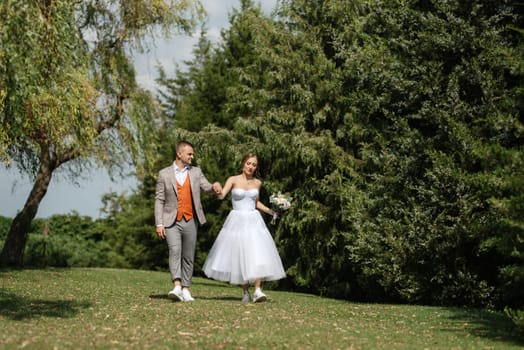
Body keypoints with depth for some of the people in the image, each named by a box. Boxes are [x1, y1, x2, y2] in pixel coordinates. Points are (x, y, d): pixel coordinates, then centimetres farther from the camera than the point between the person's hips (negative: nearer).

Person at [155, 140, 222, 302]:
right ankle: (177, 287, -29)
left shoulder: (196, 172, 11)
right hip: (172, 221, -3)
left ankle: (186, 289, 12)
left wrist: (215, 186, -24)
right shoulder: (164, 174, 4)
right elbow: (159, 200, 2)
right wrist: (159, 224, -6)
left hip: (190, 221, 3)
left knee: (188, 257, 5)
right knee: (175, 251, -20)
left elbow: (207, 188, 1)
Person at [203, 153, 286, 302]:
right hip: (237, 221, -2)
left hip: (253, 221, 2)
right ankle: (245, 292, 13)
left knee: (257, 254, -14)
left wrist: (270, 211, 12)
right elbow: (221, 195, -17)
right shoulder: (233, 180, -2)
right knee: (239, 255, 0)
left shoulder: (257, 183, 9)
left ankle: (257, 290, -20)